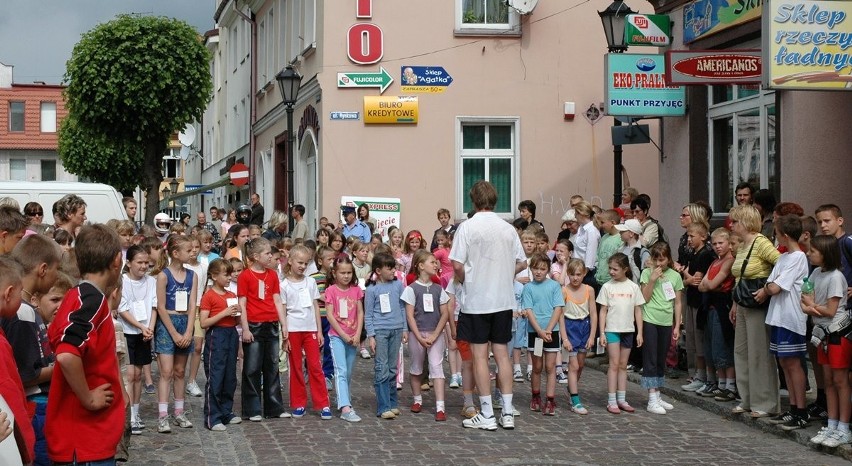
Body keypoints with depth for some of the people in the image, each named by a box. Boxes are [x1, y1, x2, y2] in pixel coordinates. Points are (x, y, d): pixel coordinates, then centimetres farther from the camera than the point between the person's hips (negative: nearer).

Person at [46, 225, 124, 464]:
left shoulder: (78, 296, 9)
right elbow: (67, 355, -32)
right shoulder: (93, 300, -19)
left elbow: (56, 341, 22)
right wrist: (88, 399, -19)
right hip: (87, 437, -9)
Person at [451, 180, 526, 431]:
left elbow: (457, 264, -14)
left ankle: (487, 415, 5)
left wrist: (464, 281, 5)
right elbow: (521, 263, 9)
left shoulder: (467, 227, -9)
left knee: (480, 355, 2)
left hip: (477, 300, -4)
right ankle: (507, 413, 12)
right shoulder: (508, 228, 4)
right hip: (504, 300, 4)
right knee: (502, 354, 10)